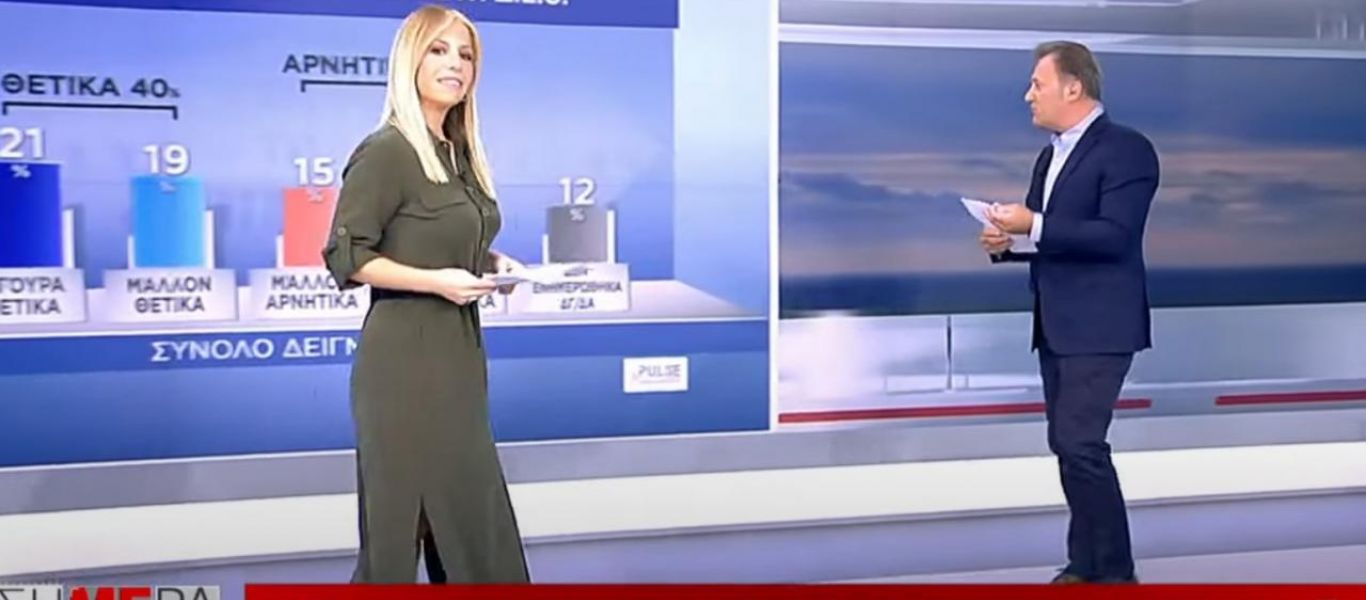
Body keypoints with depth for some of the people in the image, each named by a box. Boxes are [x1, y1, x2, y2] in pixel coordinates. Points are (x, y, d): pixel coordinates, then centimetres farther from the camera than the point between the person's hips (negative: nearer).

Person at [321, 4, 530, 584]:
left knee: (470, 511, 12)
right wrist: (435, 281, -22)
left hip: (460, 351, 8)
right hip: (405, 356, -8)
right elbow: (345, 256, -15)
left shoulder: (460, 152, 12)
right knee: (402, 513, 1)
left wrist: (490, 262, 3)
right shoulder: (386, 151, -12)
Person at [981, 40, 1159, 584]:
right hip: (1056, 325, 9)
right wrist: (1006, 242, 1)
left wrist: (1033, 226, -22)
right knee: (1066, 445, 11)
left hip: (1099, 324, -9)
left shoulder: (1126, 149, -10)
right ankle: (1085, 564, 21)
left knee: (1081, 443, -14)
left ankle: (1114, 571, -2)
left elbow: (1114, 235, -21)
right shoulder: (1051, 155, 16)